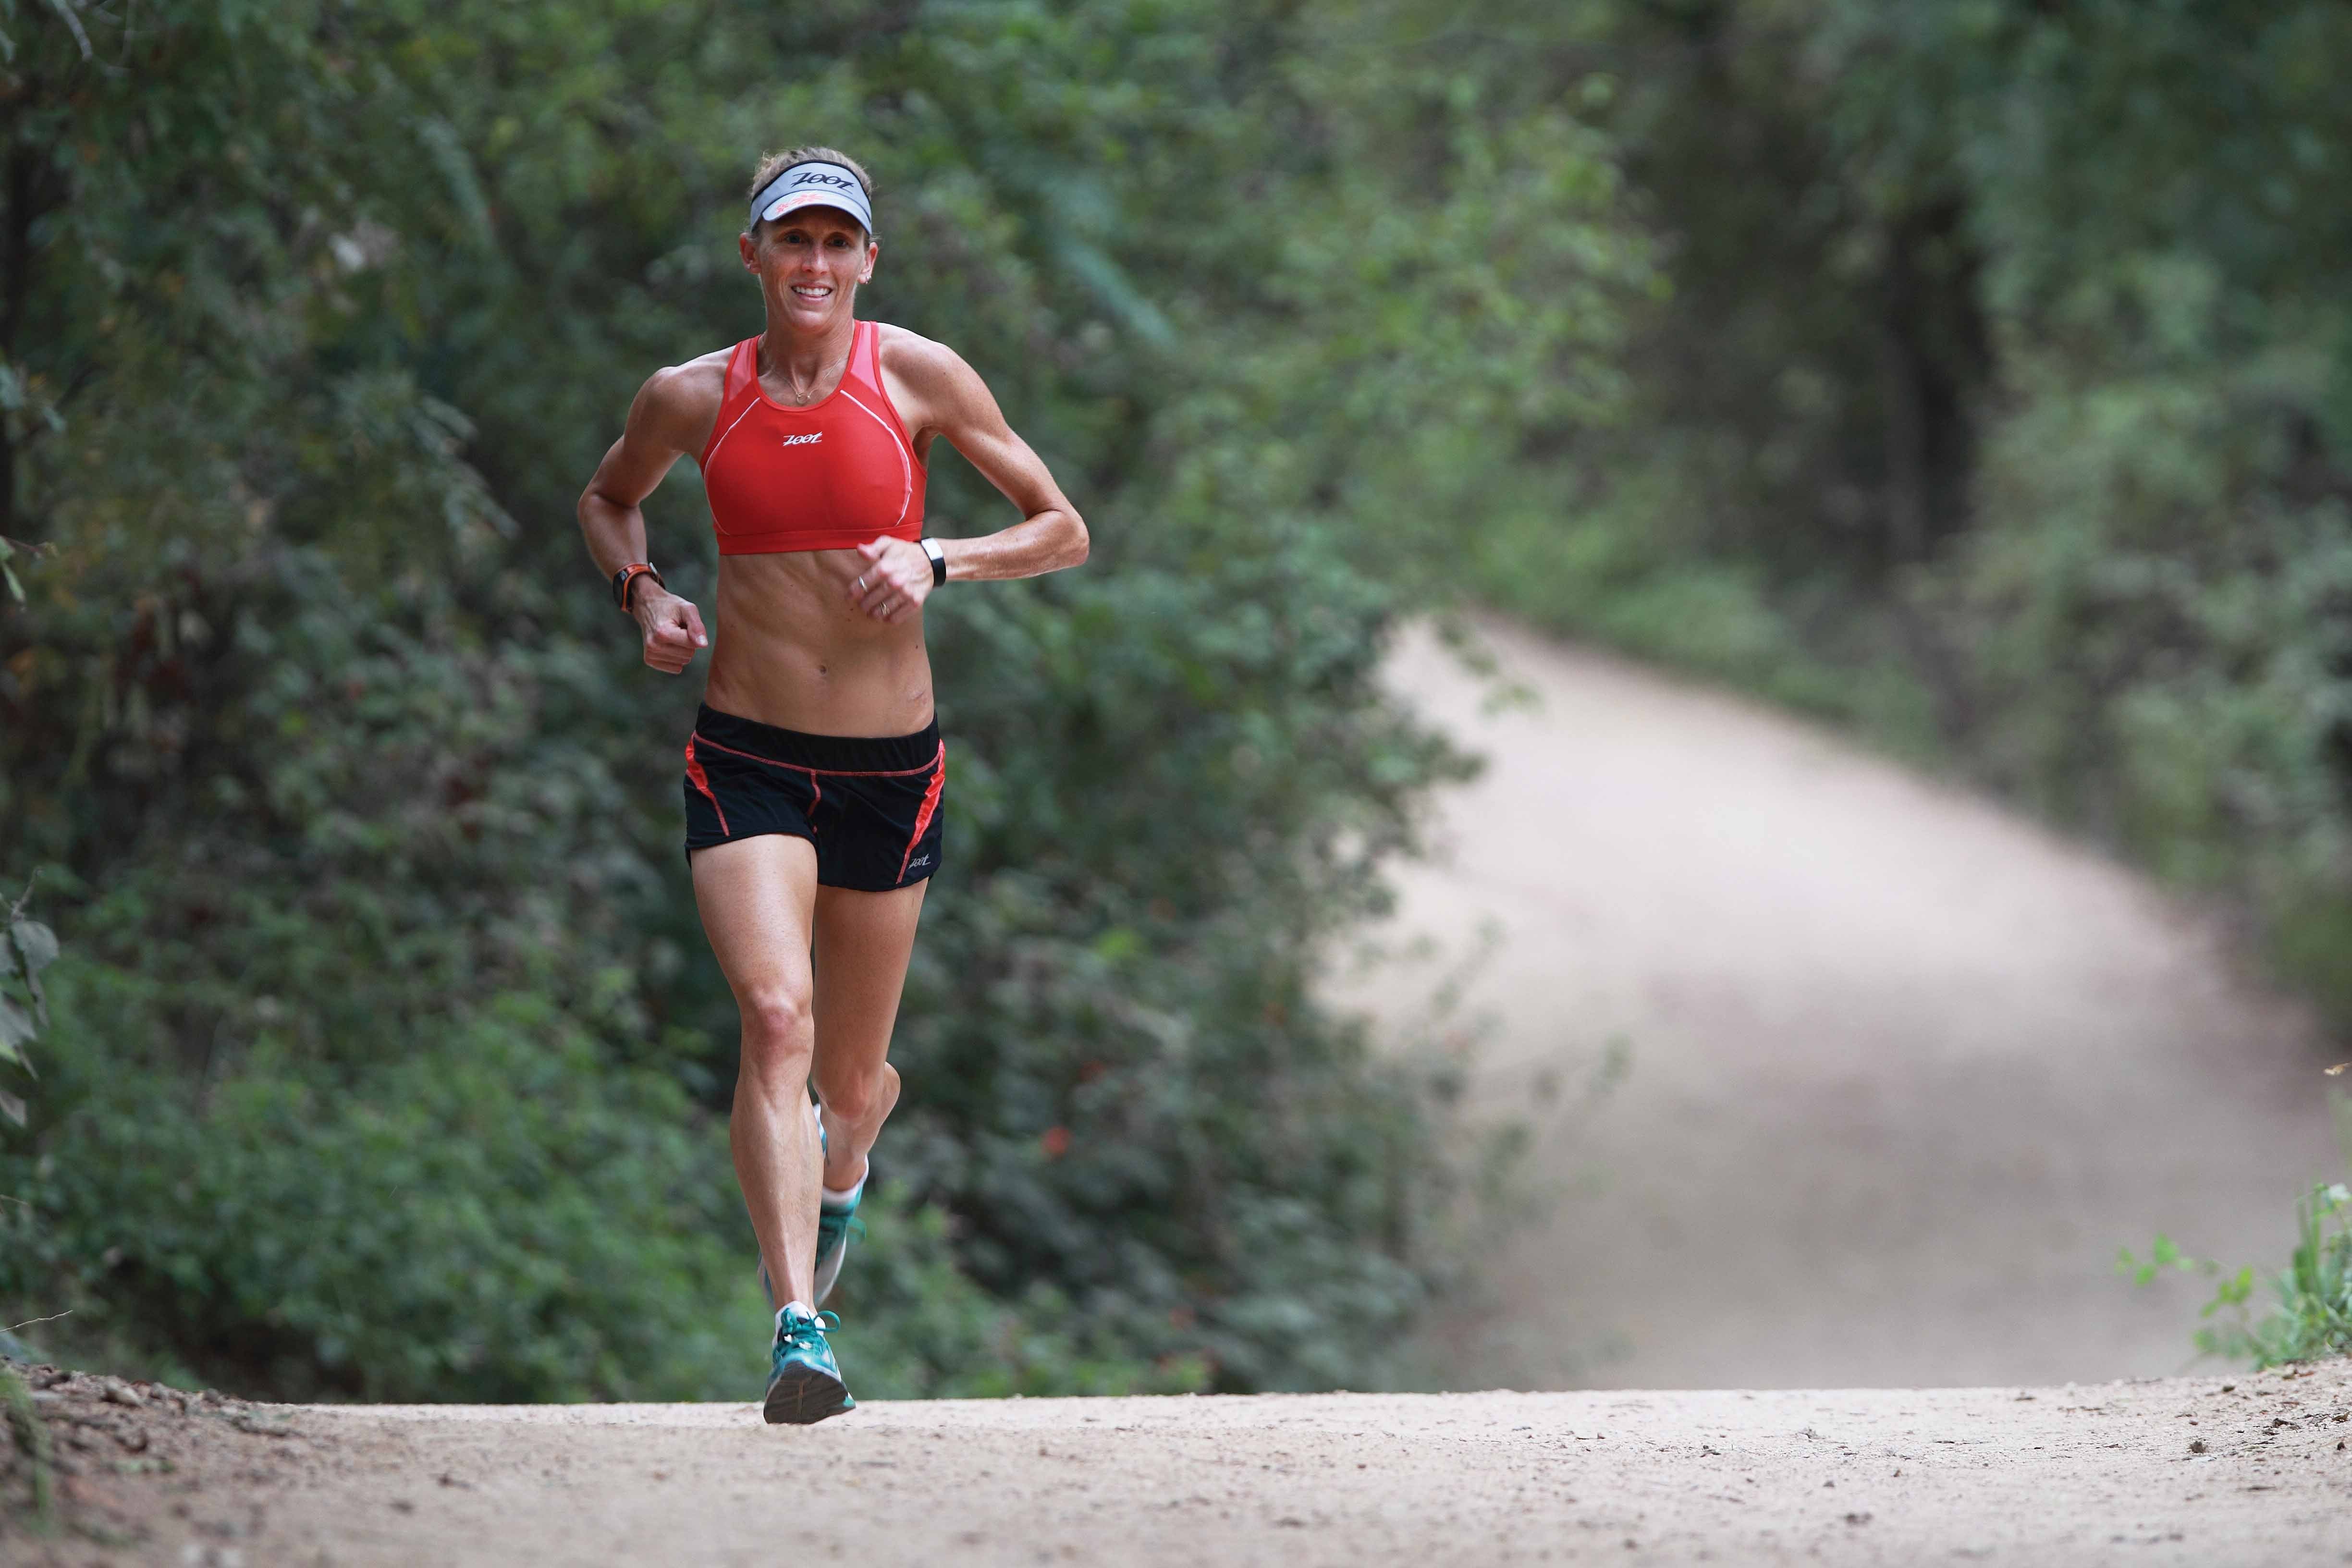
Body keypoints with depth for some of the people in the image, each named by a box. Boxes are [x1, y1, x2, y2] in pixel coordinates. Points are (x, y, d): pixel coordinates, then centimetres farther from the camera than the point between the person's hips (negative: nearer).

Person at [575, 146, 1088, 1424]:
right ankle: (800, 1330, -28)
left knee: (852, 1078, 12)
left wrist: (935, 562, -15)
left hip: (889, 766, 1)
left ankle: (839, 1174, 50)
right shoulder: (692, 398, 0)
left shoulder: (917, 377, -3)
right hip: (745, 757, -1)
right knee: (776, 1016, -23)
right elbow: (606, 498, 21)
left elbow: (1064, 531, 2)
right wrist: (641, 591, 1)